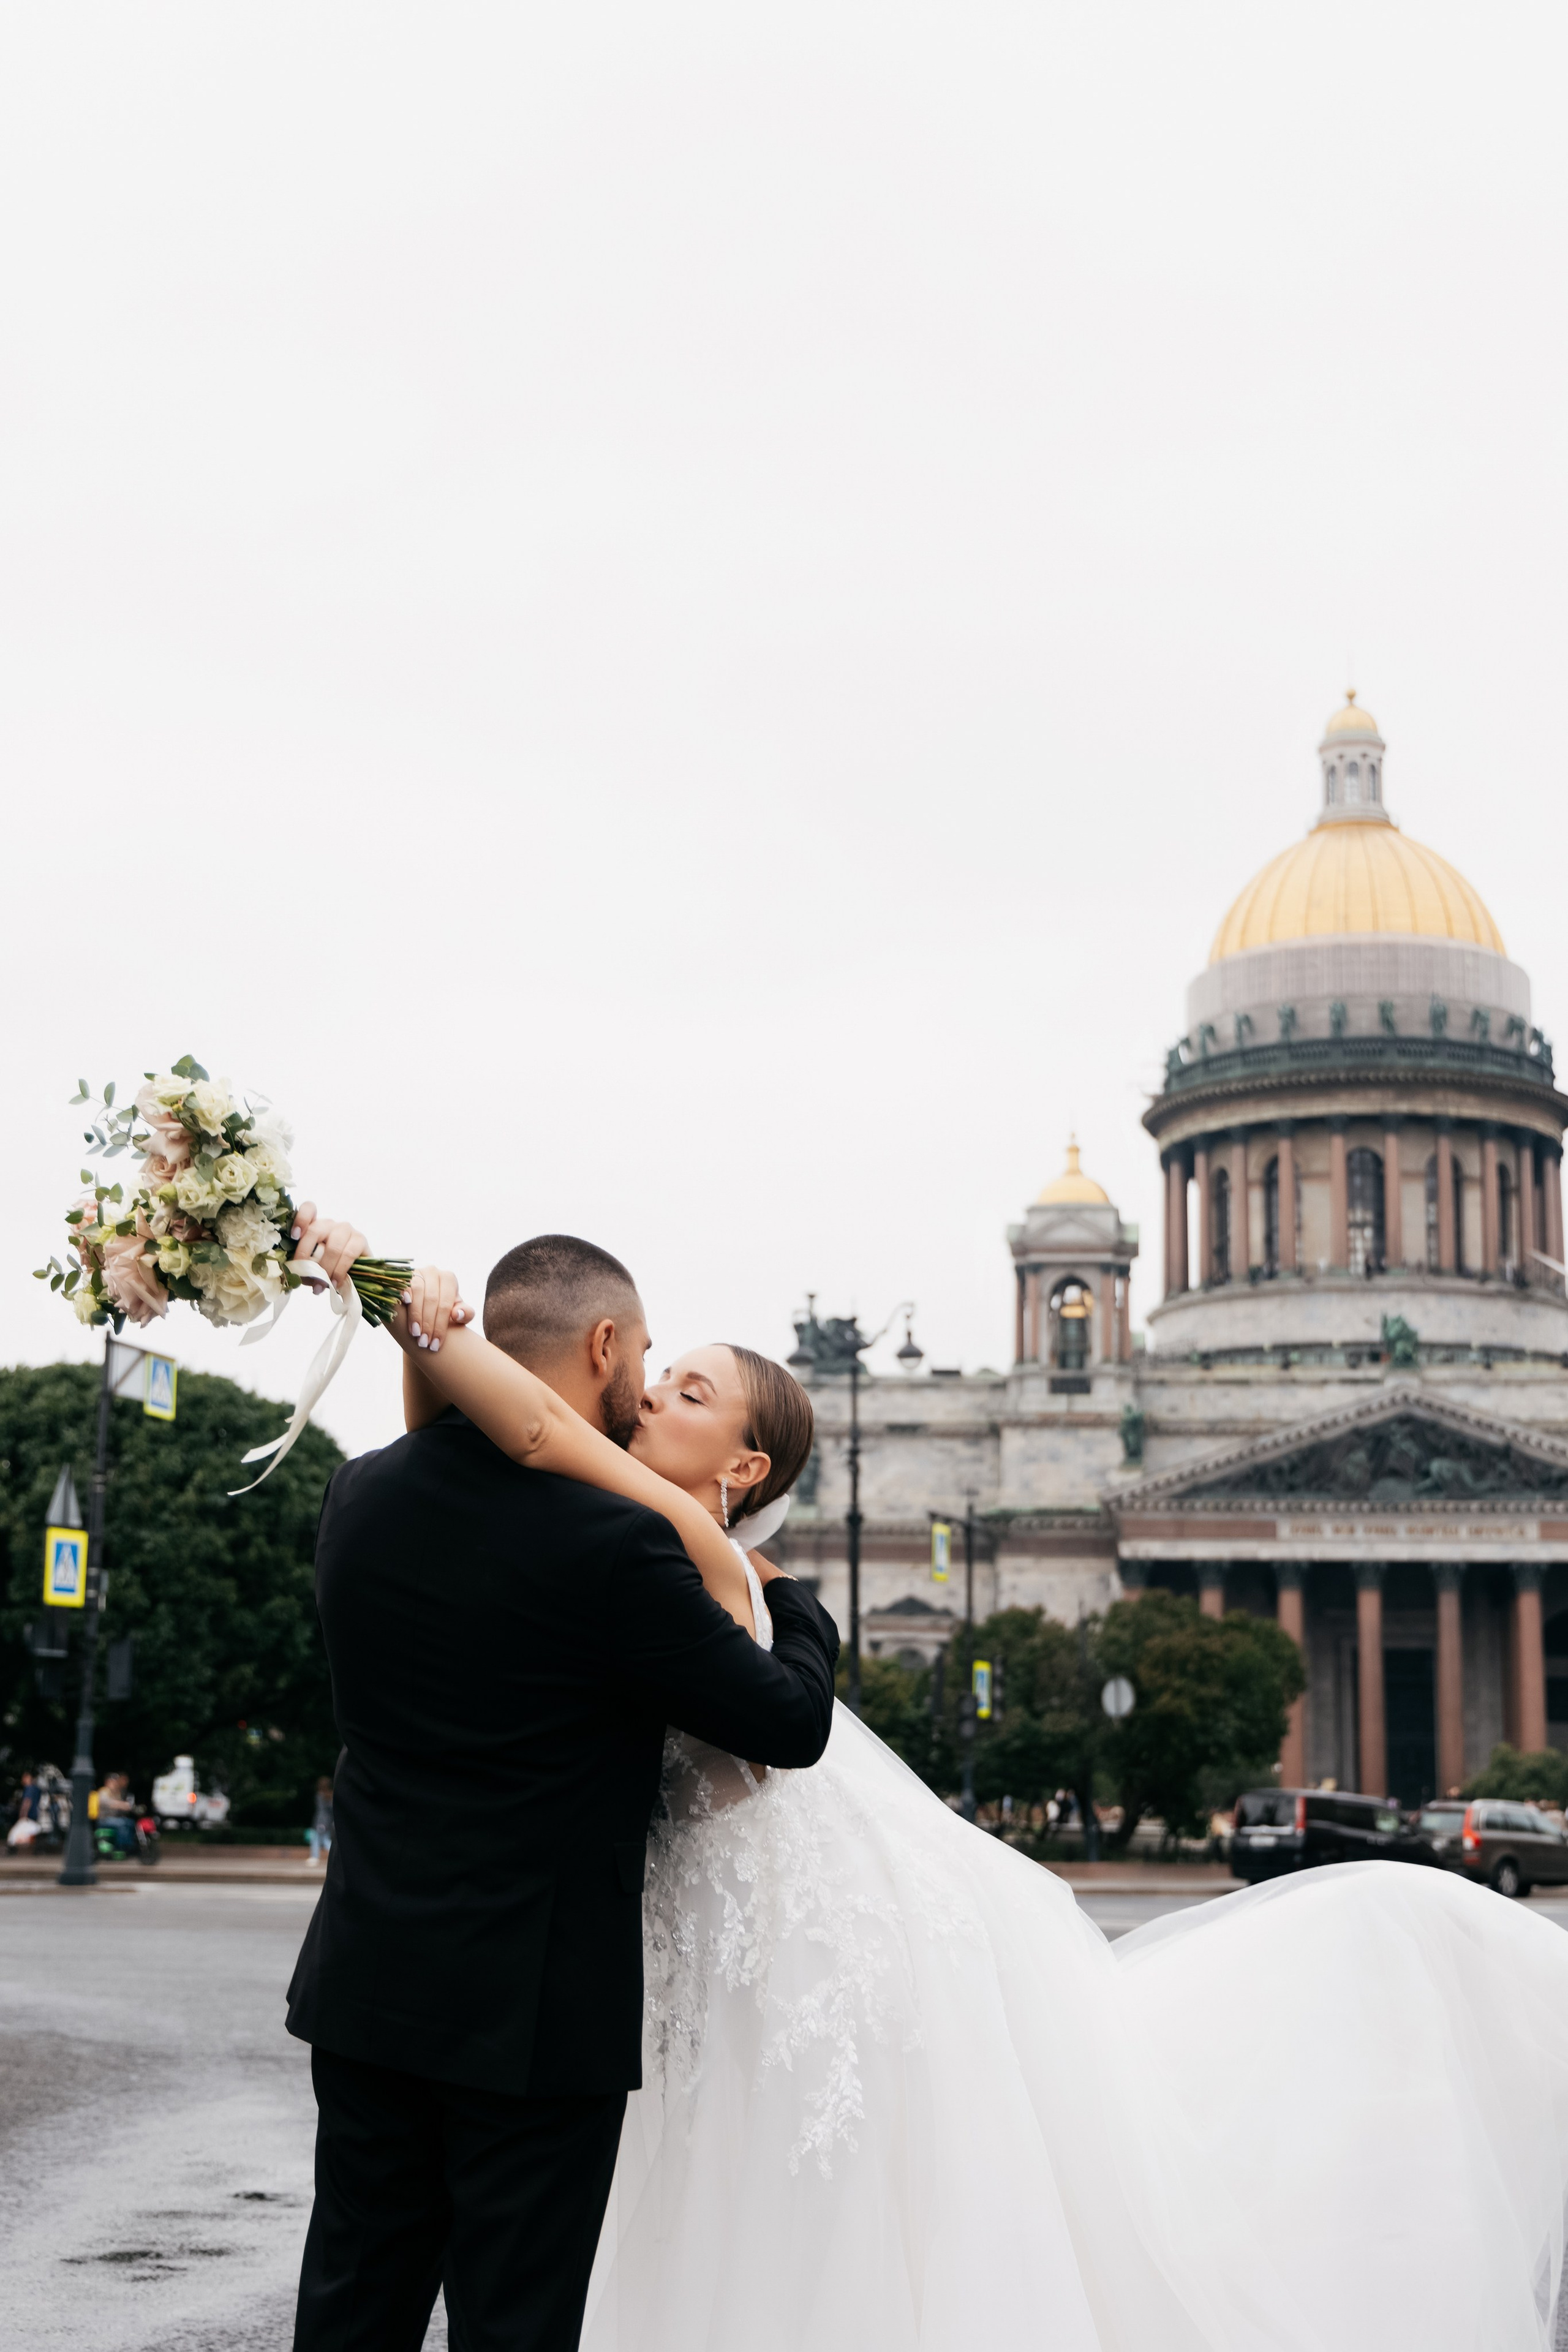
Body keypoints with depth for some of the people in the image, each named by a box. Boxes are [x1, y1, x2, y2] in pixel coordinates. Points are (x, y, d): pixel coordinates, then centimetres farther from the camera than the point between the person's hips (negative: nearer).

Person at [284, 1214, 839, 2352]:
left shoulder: (360, 1492, 1)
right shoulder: (612, 1541, -19)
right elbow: (791, 1723, -11)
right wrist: (793, 1595, 7)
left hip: (365, 1992, 6)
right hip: (535, 2006, -6)